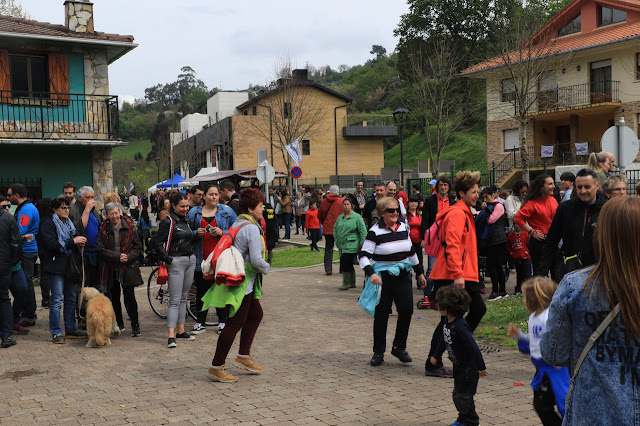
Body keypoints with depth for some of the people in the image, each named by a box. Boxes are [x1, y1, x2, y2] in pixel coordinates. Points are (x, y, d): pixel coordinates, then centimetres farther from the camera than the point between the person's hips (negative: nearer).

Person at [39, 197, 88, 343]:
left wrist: (80, 242, 1)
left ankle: (71, 329, 20)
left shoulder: (69, 222, 16)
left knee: (71, 298, 11)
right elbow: (51, 244, -19)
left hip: (70, 265, 8)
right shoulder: (48, 223, -7)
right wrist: (73, 242, -18)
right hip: (56, 266, -8)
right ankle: (56, 333, 1)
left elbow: (75, 237, 25)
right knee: (57, 300, -6)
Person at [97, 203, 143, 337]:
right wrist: (117, 257, -14)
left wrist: (128, 257, -13)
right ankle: (119, 324, 26)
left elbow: (138, 246, 3)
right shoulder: (104, 229, 3)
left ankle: (135, 325, 4)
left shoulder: (129, 227, 1)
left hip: (128, 268, -2)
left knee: (129, 297, -7)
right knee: (114, 298, 11)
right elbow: (101, 250, -3)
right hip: (111, 269, 2)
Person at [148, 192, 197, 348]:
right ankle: (171, 336, -12)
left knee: (184, 298, 14)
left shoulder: (186, 220, 13)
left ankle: (180, 330, 22)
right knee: (175, 300, -10)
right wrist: (167, 258, -13)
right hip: (176, 262, -8)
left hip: (191, 261, 8)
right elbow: (156, 242, -13)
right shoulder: (168, 222, -10)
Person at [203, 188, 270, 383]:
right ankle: (216, 367, 1)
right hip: (242, 281, -10)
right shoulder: (252, 228, -19)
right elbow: (256, 259, -25)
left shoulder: (237, 224, 11)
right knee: (235, 323, -4)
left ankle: (243, 356, 25)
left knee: (256, 314, 20)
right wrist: (266, 268, -7)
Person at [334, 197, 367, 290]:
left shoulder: (357, 217, -6)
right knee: (349, 264, 13)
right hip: (342, 246, 6)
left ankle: (346, 284, -4)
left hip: (351, 246, -6)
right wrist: (337, 241, 15)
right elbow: (335, 229, 23)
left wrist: (362, 244, -10)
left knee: (344, 263, -13)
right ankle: (352, 283, 23)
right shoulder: (340, 217, 12)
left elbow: (363, 231, -7)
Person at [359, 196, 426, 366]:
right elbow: (364, 255, -11)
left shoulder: (404, 228, 8)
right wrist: (371, 273, -26)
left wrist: (419, 272, 24)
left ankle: (399, 347, 13)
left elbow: (411, 251, 20)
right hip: (383, 277, -4)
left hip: (403, 276, 4)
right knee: (381, 315, 1)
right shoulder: (375, 231, -8)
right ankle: (378, 352, 16)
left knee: (406, 309, -6)